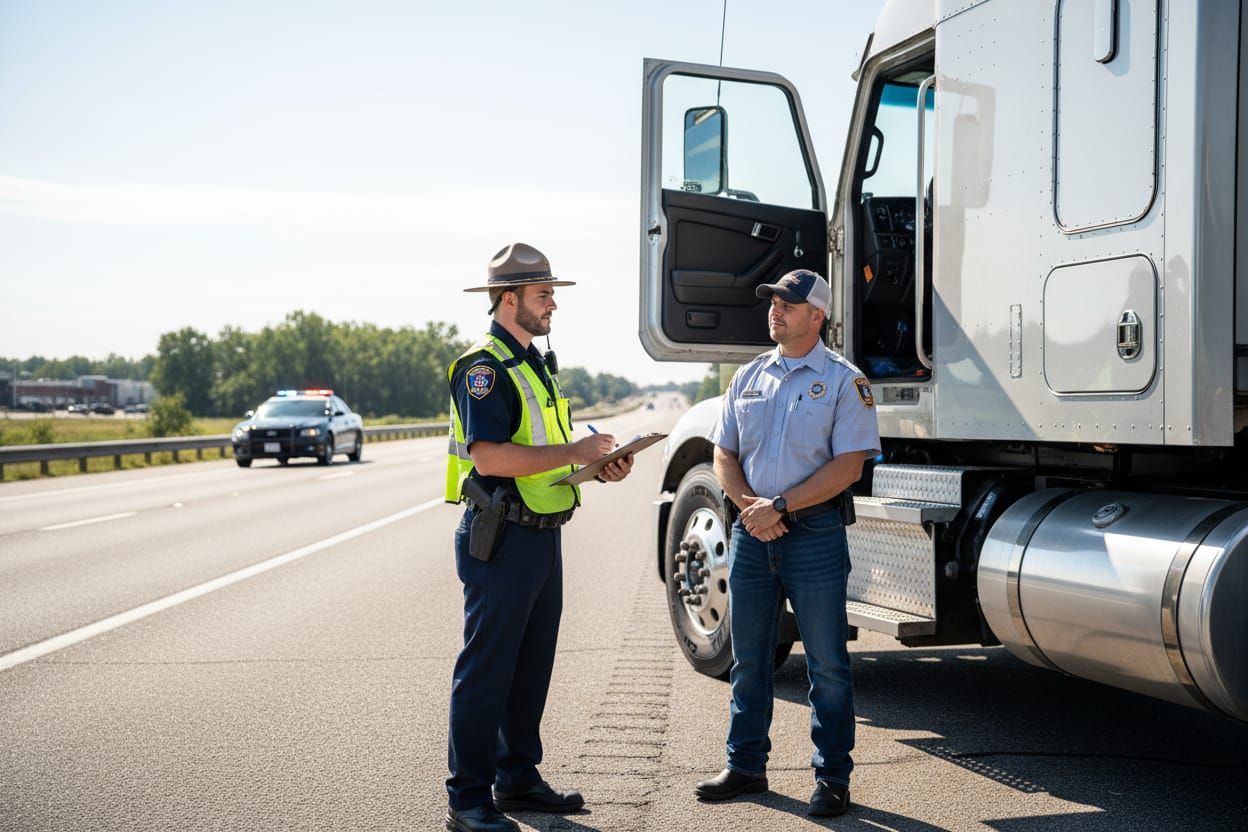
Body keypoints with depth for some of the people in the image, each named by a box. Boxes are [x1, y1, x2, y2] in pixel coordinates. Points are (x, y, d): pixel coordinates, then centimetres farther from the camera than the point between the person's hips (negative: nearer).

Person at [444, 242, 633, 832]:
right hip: (501, 539, -10)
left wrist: (598, 467, 7)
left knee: (531, 667, 16)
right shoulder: (484, 365, -13)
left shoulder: (536, 363, 18)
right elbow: (490, 456, -24)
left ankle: (518, 778, 28)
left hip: (542, 536, 10)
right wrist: (574, 453, -20)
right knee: (486, 669, -2)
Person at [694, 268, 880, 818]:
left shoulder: (843, 381, -4)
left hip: (815, 533, -5)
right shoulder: (748, 377, 12)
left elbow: (848, 465, -12)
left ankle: (832, 777, 13)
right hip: (751, 531, 5)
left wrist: (779, 505, -16)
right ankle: (745, 766, 25)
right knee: (748, 658, 13)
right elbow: (724, 457, 12)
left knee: (827, 664, 2)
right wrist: (749, 505, -7)